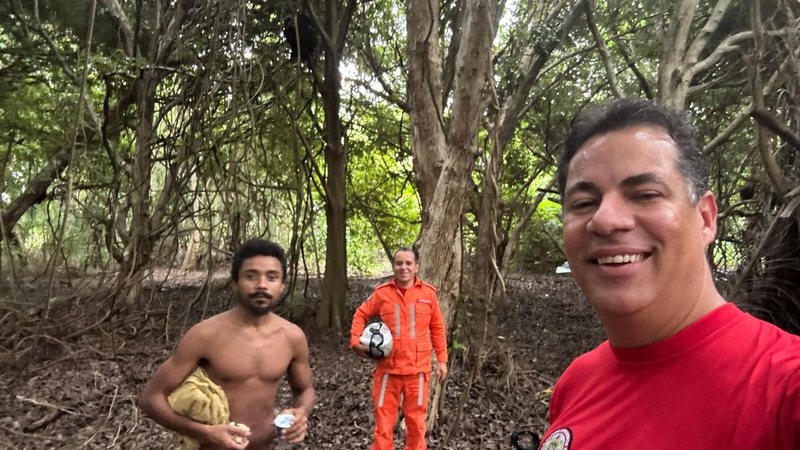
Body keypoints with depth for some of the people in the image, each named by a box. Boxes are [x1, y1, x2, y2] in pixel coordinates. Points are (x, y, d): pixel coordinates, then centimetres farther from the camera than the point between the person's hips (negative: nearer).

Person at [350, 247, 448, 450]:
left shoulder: (428, 293, -2)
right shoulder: (382, 292, -4)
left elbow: (437, 328, 6)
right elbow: (360, 315, 7)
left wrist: (442, 359, 6)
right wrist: (356, 341, -6)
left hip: (417, 368, 0)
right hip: (387, 367, 0)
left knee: (416, 421, 13)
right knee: (384, 420, 9)